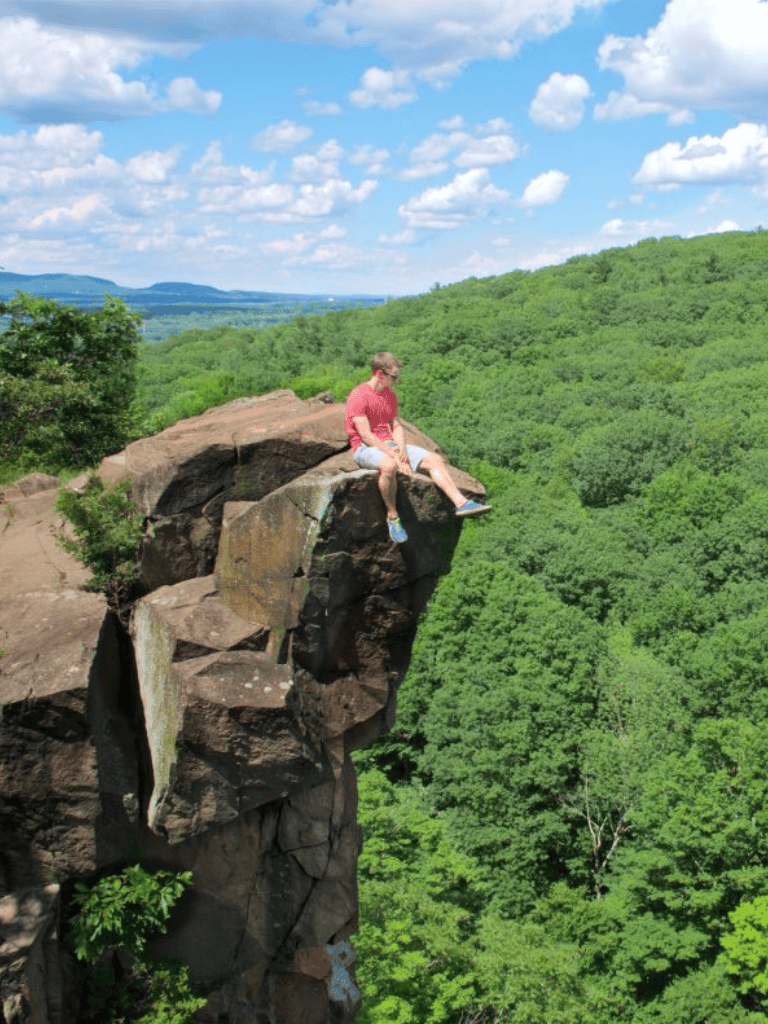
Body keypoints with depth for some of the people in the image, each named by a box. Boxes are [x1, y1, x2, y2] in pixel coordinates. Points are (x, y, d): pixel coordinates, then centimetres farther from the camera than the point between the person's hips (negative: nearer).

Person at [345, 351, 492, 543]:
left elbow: (396, 426, 15)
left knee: (434, 460, -9)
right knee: (389, 466, -41)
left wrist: (401, 448, -9)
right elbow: (365, 435, -18)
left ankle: (461, 503, -17)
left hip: (390, 445, 8)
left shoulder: (390, 396, 14)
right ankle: (392, 516, -25)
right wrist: (395, 457, -23)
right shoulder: (358, 396, -12)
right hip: (365, 449, -8)